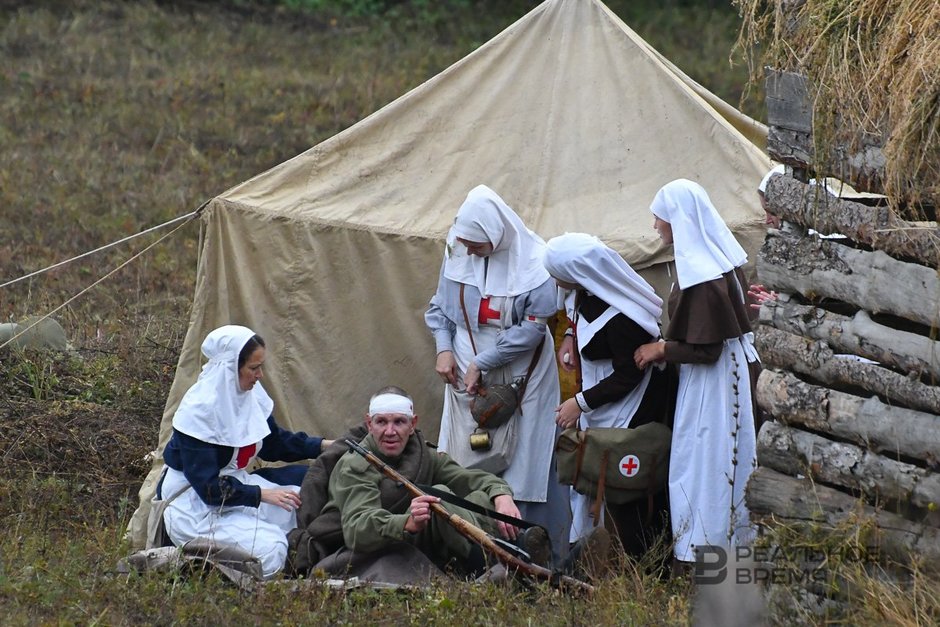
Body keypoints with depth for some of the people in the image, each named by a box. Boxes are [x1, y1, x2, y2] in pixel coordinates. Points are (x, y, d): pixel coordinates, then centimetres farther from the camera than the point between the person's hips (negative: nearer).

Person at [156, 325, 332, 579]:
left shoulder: (251, 395, 0)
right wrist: (262, 494, -27)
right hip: (197, 503, -9)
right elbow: (207, 487, -25)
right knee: (268, 554, -25)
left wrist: (323, 446, 4)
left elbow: (274, 443, 16)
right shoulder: (198, 411, -25)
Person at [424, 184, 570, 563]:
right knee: (465, 465, 5)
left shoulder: (533, 264, -16)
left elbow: (534, 326, -15)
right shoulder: (457, 254, -1)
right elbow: (439, 307, 13)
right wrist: (444, 348, -5)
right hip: (466, 377, 4)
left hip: (520, 382, -4)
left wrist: (482, 362, -15)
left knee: (526, 466, -2)